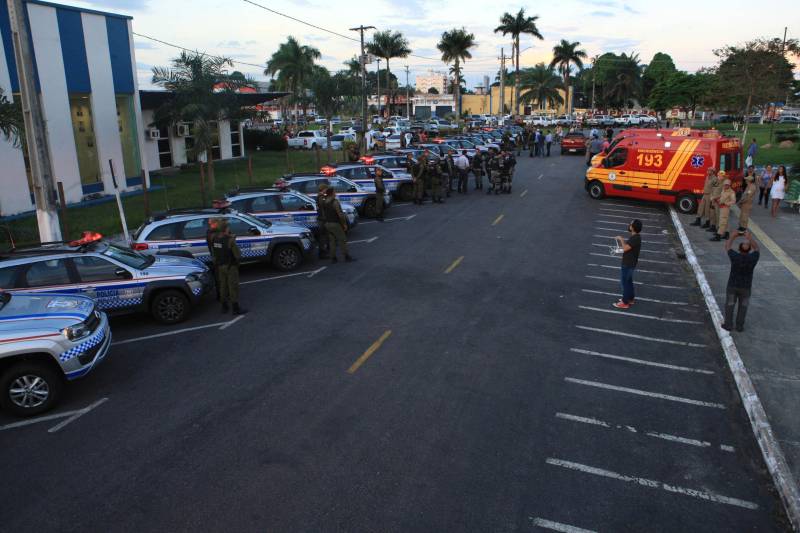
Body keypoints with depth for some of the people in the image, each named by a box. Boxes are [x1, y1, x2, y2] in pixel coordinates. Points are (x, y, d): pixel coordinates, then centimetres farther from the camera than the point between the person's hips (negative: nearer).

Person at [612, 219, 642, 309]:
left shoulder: (635, 238, -27)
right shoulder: (635, 237, 4)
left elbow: (625, 248, -30)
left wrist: (621, 239, -18)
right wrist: (623, 241, 3)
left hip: (628, 264, -10)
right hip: (630, 263, 10)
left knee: (624, 282, 0)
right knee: (628, 281, 21)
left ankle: (625, 303, 9)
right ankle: (630, 298, 34)